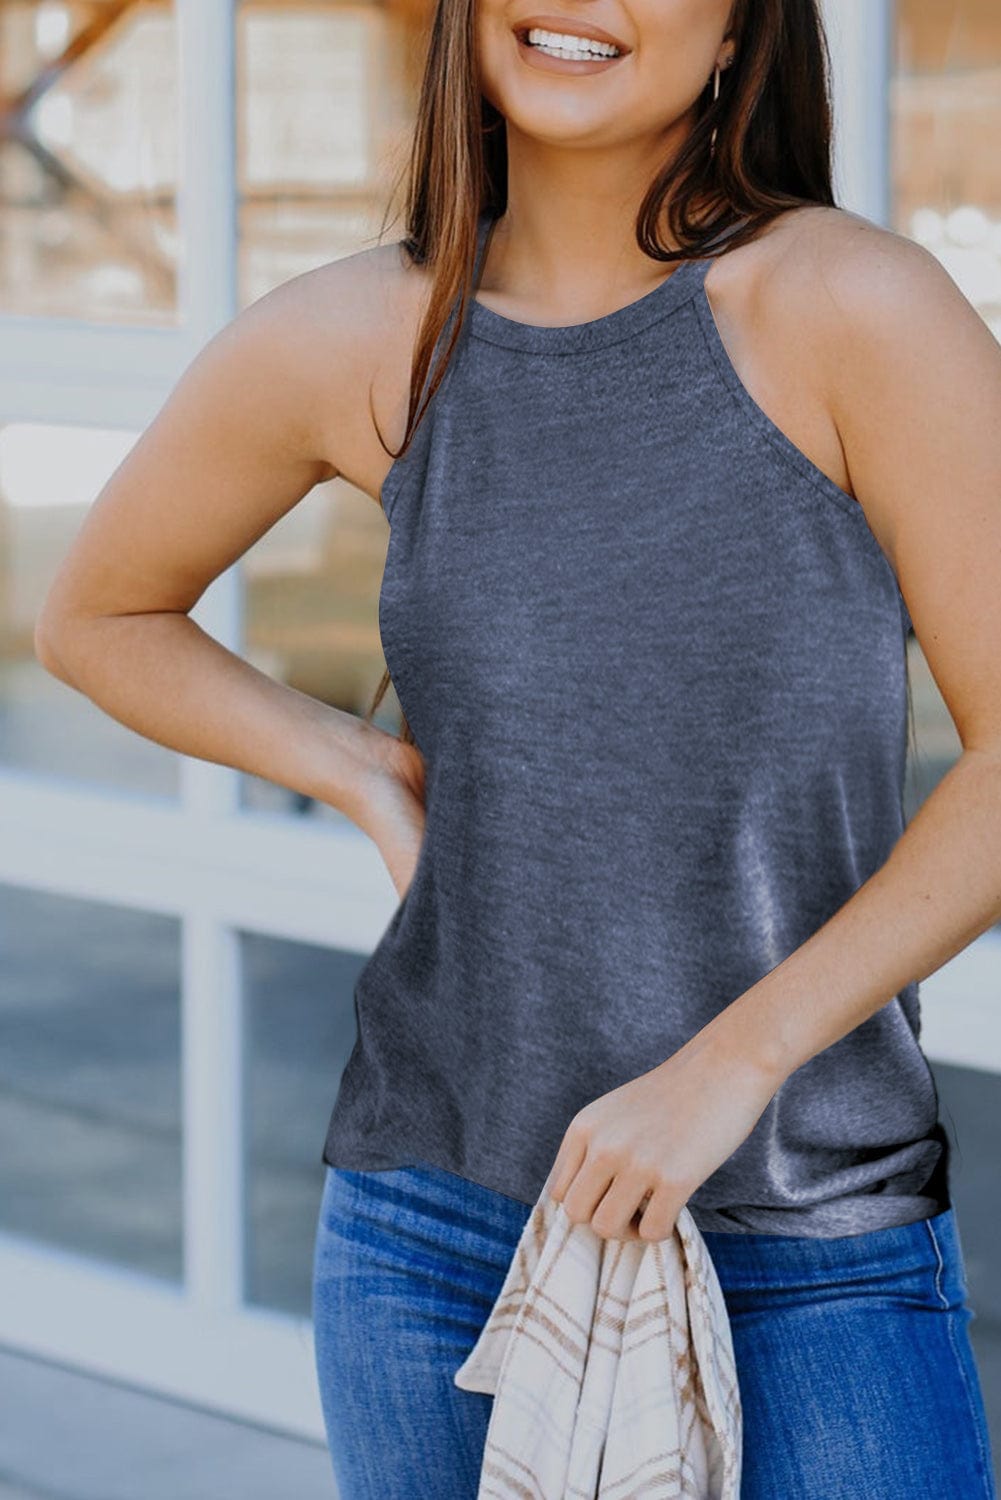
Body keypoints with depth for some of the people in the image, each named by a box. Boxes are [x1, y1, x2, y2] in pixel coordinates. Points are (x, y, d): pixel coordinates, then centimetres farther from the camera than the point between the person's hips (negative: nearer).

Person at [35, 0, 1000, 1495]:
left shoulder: (862, 307, -11)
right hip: (436, 1230, 3)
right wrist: (371, 781, 1)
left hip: (816, 1263, -2)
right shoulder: (350, 342, -1)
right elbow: (96, 616, 15)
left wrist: (730, 1062, -17)